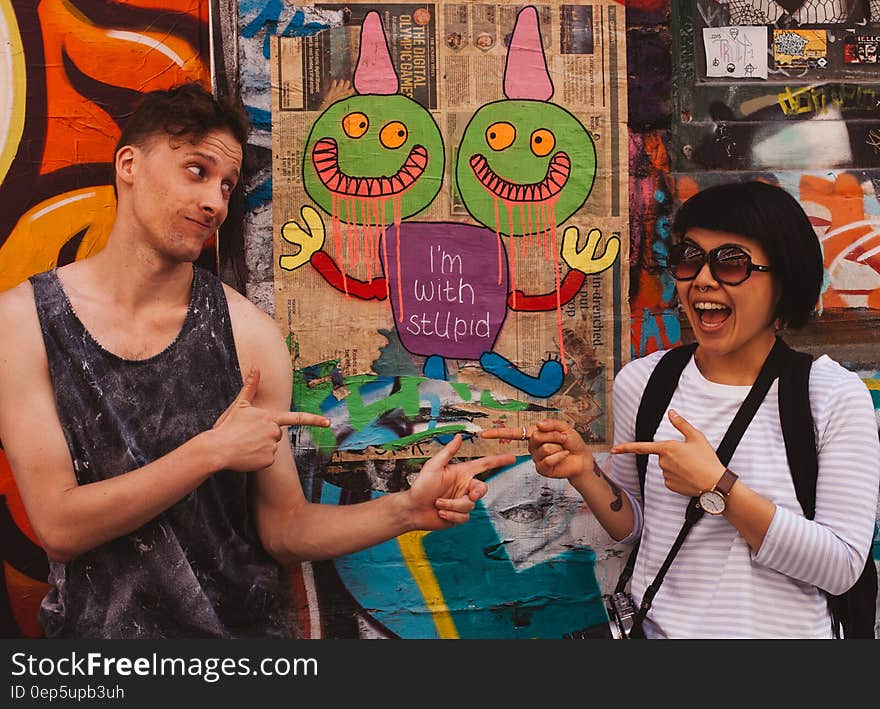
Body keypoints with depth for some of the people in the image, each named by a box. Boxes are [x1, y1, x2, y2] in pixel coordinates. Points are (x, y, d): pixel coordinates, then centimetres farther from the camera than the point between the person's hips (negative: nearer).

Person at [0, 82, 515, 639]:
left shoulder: (250, 332, -6)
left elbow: (283, 530, -2)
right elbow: (57, 528, -10)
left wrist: (406, 510, -15)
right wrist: (211, 452, -18)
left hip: (243, 624, 0)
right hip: (96, 625, 1)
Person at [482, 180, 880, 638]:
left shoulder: (836, 395, -7)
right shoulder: (640, 382, 0)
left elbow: (841, 567, -12)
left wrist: (717, 486, -19)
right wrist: (585, 473, -9)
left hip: (785, 629, -1)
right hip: (658, 627, 2)